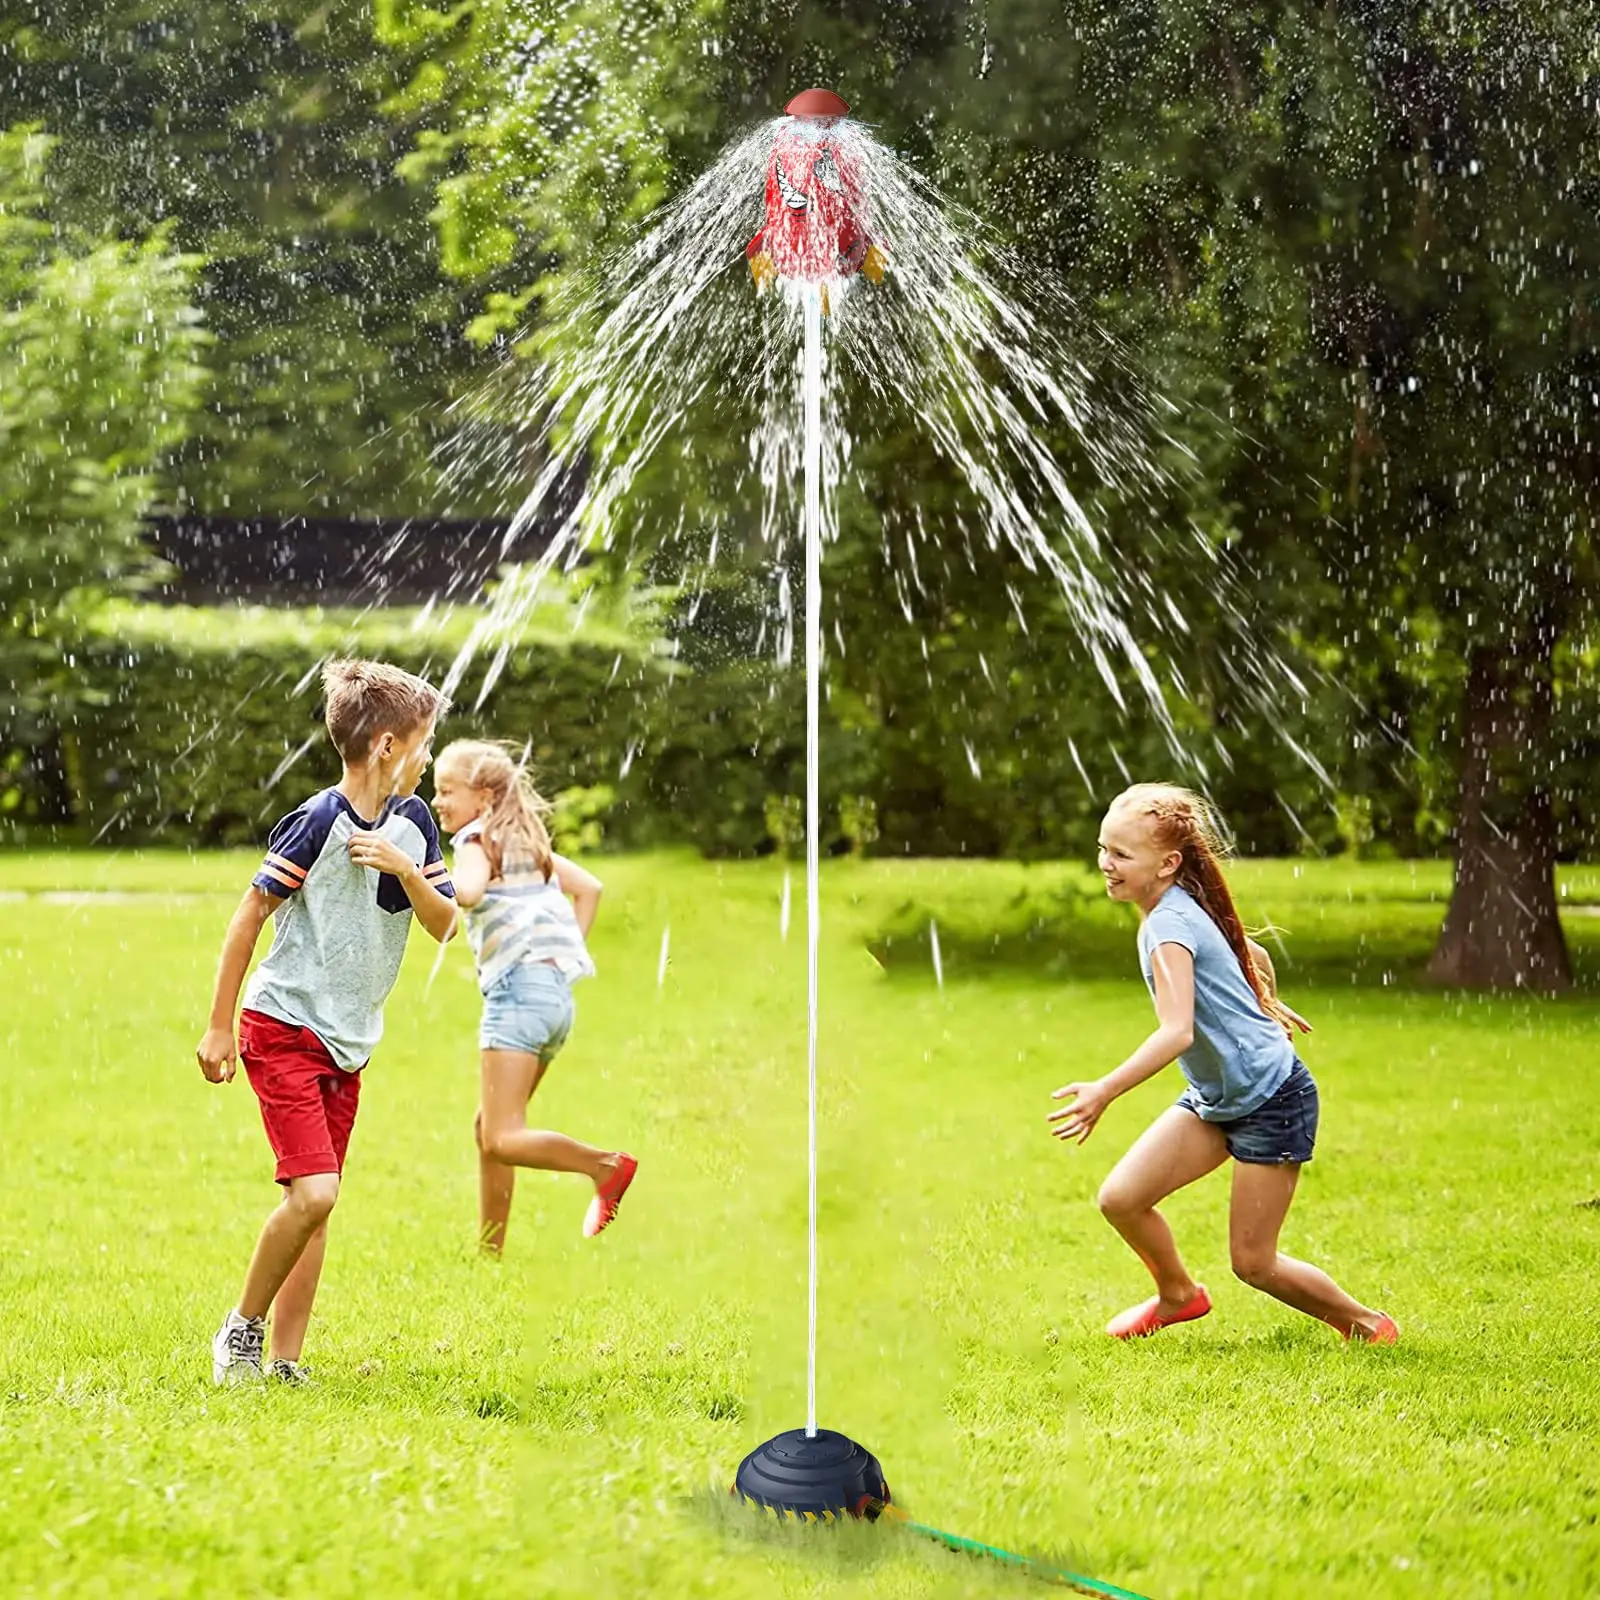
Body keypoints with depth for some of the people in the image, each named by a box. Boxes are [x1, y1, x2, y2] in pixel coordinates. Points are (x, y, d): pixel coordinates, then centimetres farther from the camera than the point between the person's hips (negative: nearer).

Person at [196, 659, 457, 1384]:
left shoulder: (412, 822, 5)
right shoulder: (318, 823, -16)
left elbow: (444, 925, 5)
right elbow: (248, 919, -11)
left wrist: (405, 868, -15)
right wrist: (219, 1028, -10)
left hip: (348, 1043, 7)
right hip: (283, 1029, -7)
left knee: (315, 1201, 5)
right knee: (313, 1192, -17)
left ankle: (283, 1359, 8)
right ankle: (242, 1328, 1)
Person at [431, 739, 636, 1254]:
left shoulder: (477, 840, -2)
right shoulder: (525, 841, 23)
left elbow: (468, 890, -25)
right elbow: (589, 887, 26)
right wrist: (569, 949, 22)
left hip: (519, 986, -9)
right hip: (557, 993, 9)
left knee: (502, 1138, -13)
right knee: (488, 1128, 16)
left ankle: (606, 1166, -26)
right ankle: (490, 1251, 17)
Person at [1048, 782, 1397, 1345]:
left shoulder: (1169, 927, -24)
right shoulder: (1183, 910, 4)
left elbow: (1177, 1033, -36)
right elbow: (1253, 956, 23)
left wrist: (1104, 1092, -43)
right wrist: (1264, 1008, 44)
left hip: (1270, 1100, -9)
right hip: (1215, 1097, 9)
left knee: (1253, 1262, -2)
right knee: (1120, 1198, -2)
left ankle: (1367, 1326, 17)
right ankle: (1178, 1294, 24)